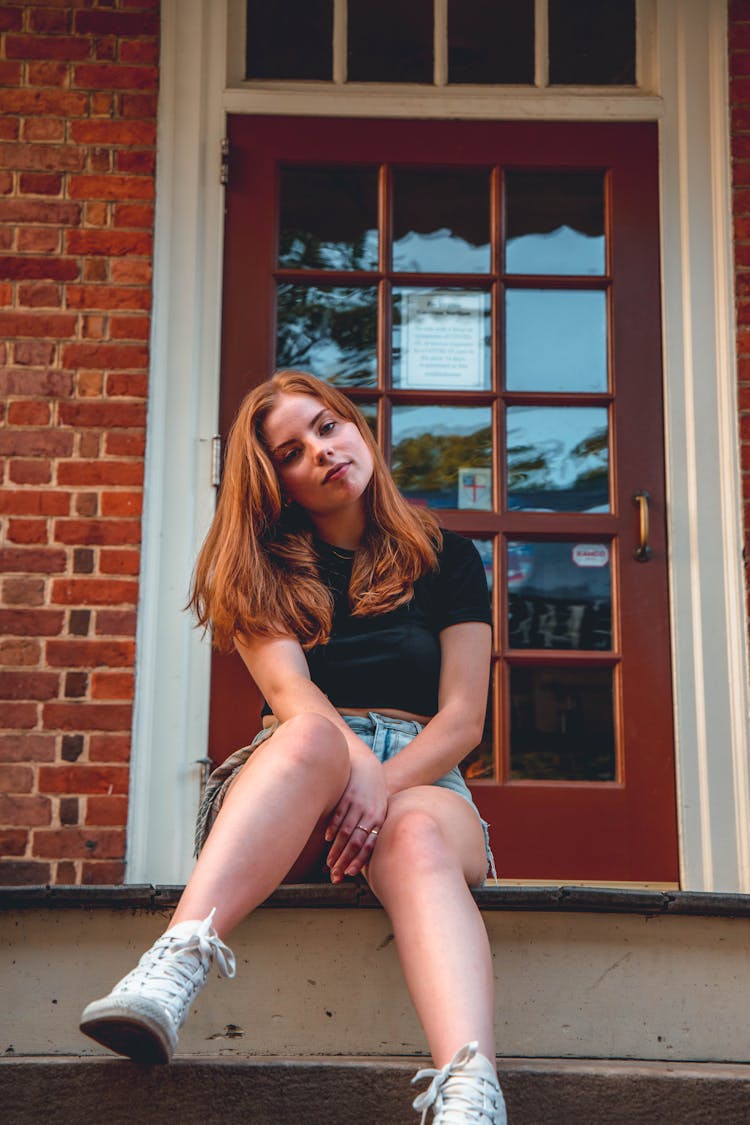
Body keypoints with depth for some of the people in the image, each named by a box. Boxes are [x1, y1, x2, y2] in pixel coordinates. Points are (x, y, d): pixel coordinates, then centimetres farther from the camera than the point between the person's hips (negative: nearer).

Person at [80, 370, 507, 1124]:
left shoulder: (445, 560, 13)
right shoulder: (265, 572, 13)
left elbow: (462, 720, 3)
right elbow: (290, 693, -6)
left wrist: (382, 785, -16)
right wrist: (353, 764, -28)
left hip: (420, 777, 0)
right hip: (287, 775, 0)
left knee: (418, 838, -38)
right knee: (312, 736, -38)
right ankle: (172, 968, -58)